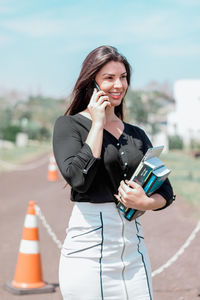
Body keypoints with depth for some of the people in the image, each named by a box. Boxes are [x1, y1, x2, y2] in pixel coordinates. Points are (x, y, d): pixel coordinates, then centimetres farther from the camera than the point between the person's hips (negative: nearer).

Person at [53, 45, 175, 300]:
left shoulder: (136, 134, 13)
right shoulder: (69, 124, 0)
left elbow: (166, 191, 12)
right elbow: (78, 178, -17)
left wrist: (146, 202, -10)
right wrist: (98, 124, -9)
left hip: (133, 248, 4)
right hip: (88, 247, -4)